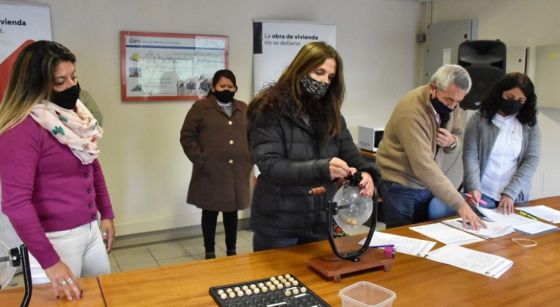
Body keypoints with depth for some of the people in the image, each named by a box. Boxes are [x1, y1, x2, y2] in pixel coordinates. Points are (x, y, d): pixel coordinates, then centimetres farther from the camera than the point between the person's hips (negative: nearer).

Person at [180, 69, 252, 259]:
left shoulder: (243, 109, 12)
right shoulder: (201, 107, -2)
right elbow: (187, 136, -5)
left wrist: (249, 160, 4)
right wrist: (200, 160, -12)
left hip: (237, 173, 4)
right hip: (211, 174, -4)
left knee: (232, 212, 13)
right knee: (210, 212, 8)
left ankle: (232, 251, 26)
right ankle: (210, 253, 21)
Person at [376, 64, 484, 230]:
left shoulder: (450, 105, -5)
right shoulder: (411, 111, -28)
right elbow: (423, 165, -33)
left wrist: (452, 142, -18)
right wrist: (460, 204, -34)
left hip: (426, 183, 7)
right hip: (401, 185, -6)